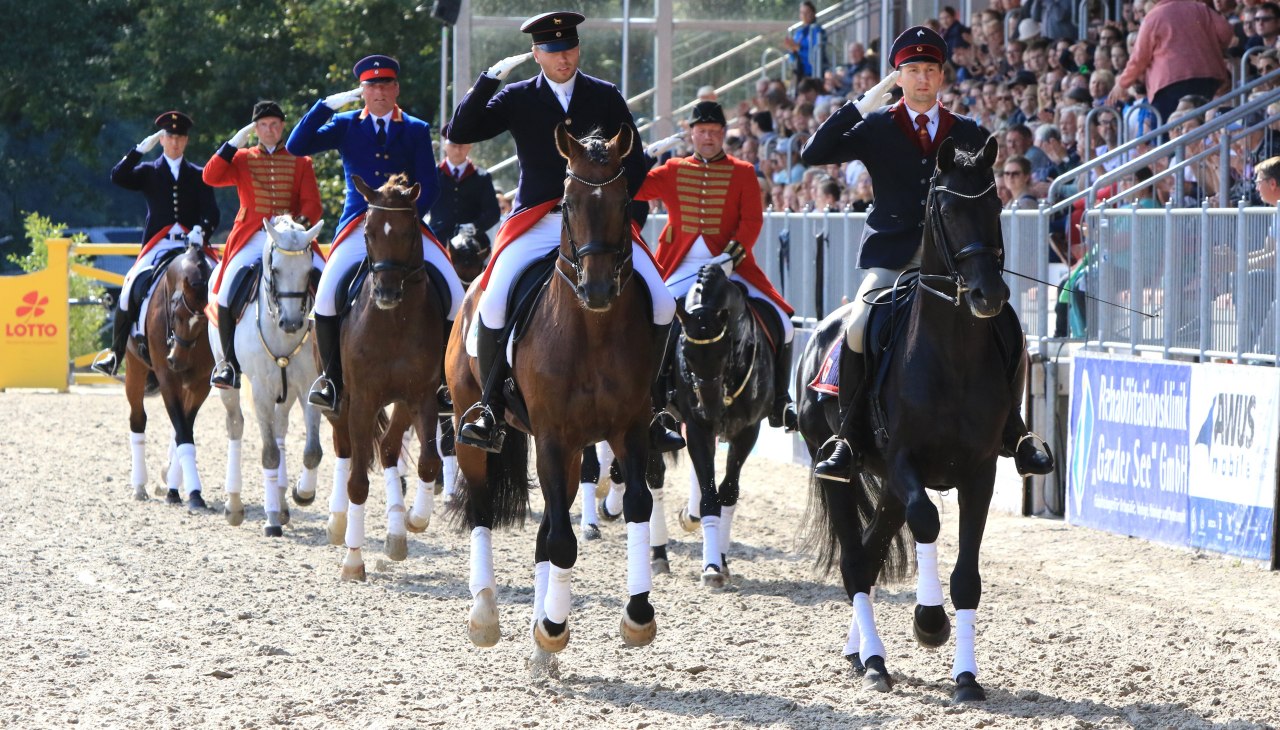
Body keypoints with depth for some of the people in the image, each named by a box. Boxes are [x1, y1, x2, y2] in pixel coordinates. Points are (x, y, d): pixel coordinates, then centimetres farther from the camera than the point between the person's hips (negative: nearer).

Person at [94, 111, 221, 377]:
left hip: (191, 245, 0)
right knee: (129, 291, -17)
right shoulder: (148, 172, 15)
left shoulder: (198, 176, 16)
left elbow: (211, 212, 6)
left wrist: (201, 231, -15)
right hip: (157, 246, 0)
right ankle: (115, 355, -9)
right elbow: (118, 177, -2)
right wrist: (141, 149, -7)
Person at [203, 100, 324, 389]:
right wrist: (234, 143, -5)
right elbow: (211, 177, -3)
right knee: (228, 289, -23)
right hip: (252, 238, -1)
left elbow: (312, 204, 6)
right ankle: (229, 361, -12)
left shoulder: (300, 162, 12)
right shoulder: (242, 159, 13)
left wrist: (302, 222, -15)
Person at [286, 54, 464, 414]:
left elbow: (429, 186, 5)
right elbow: (296, 146, -1)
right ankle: (331, 377, -3)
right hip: (359, 227, -1)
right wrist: (328, 104, -6)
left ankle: (443, 378, 1)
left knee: (453, 294, -14)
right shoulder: (345, 125, 10)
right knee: (327, 294, -22)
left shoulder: (416, 131, 10)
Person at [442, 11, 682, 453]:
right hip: (536, 224, -1)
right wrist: (490, 78, -8)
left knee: (661, 305, -14)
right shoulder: (518, 98, 7)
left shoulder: (606, 98, 10)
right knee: (494, 303, -24)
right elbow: (460, 133, -1)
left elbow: (634, 164, 12)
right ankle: (490, 410, -10)